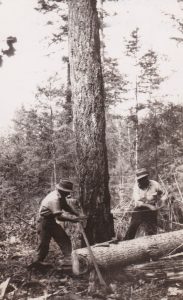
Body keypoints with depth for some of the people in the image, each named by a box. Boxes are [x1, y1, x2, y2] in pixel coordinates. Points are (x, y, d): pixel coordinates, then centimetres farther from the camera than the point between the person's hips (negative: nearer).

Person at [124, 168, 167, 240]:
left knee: (152, 233, 2)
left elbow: (164, 195, 6)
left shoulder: (155, 185, -10)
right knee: (131, 230, 2)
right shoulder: (137, 185, -10)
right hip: (138, 210, 1)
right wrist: (149, 206, -27)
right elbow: (136, 200, -19)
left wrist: (158, 205, -8)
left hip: (151, 212, 0)